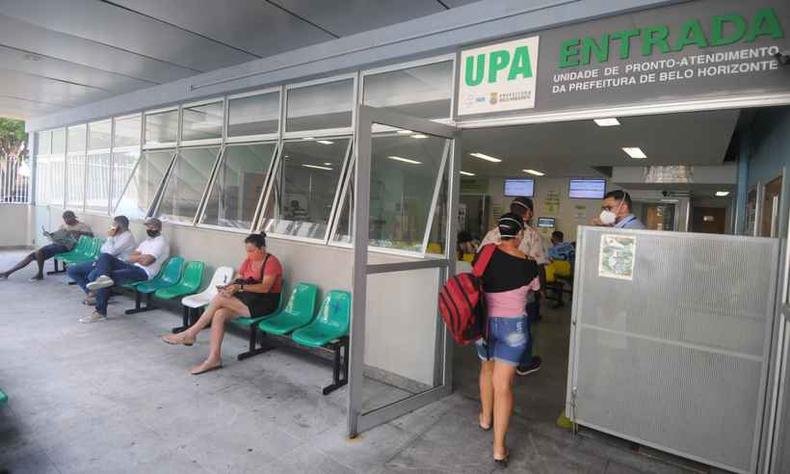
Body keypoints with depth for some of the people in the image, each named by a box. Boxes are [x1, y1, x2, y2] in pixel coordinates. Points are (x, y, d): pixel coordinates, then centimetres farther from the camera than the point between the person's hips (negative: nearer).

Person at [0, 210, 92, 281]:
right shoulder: (63, 225, 22)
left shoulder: (82, 225, -1)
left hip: (65, 246, -8)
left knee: (39, 252, -25)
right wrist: (48, 234, 5)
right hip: (56, 243, 8)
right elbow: (57, 235, 27)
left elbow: (91, 234, -17)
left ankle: (40, 274, -6)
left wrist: (77, 232, -28)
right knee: (31, 255, 1)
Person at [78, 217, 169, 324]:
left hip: (143, 272, -10)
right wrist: (142, 257, -4)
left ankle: (100, 313, -27)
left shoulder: (161, 243, -5)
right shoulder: (146, 241, 27)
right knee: (105, 256, -13)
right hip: (132, 267, 10)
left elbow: (146, 261, -18)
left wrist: (136, 257, 4)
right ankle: (103, 277, -43)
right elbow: (129, 257, 18)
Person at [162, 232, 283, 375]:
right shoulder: (248, 261, 12)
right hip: (247, 299, 7)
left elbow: (265, 288, -21)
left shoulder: (271, 262, -11)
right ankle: (214, 358, -21)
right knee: (219, 314, -23)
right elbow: (238, 281, 10)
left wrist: (240, 287, -29)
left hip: (265, 303, -7)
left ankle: (190, 334, -10)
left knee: (220, 298, -22)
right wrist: (229, 287, -13)